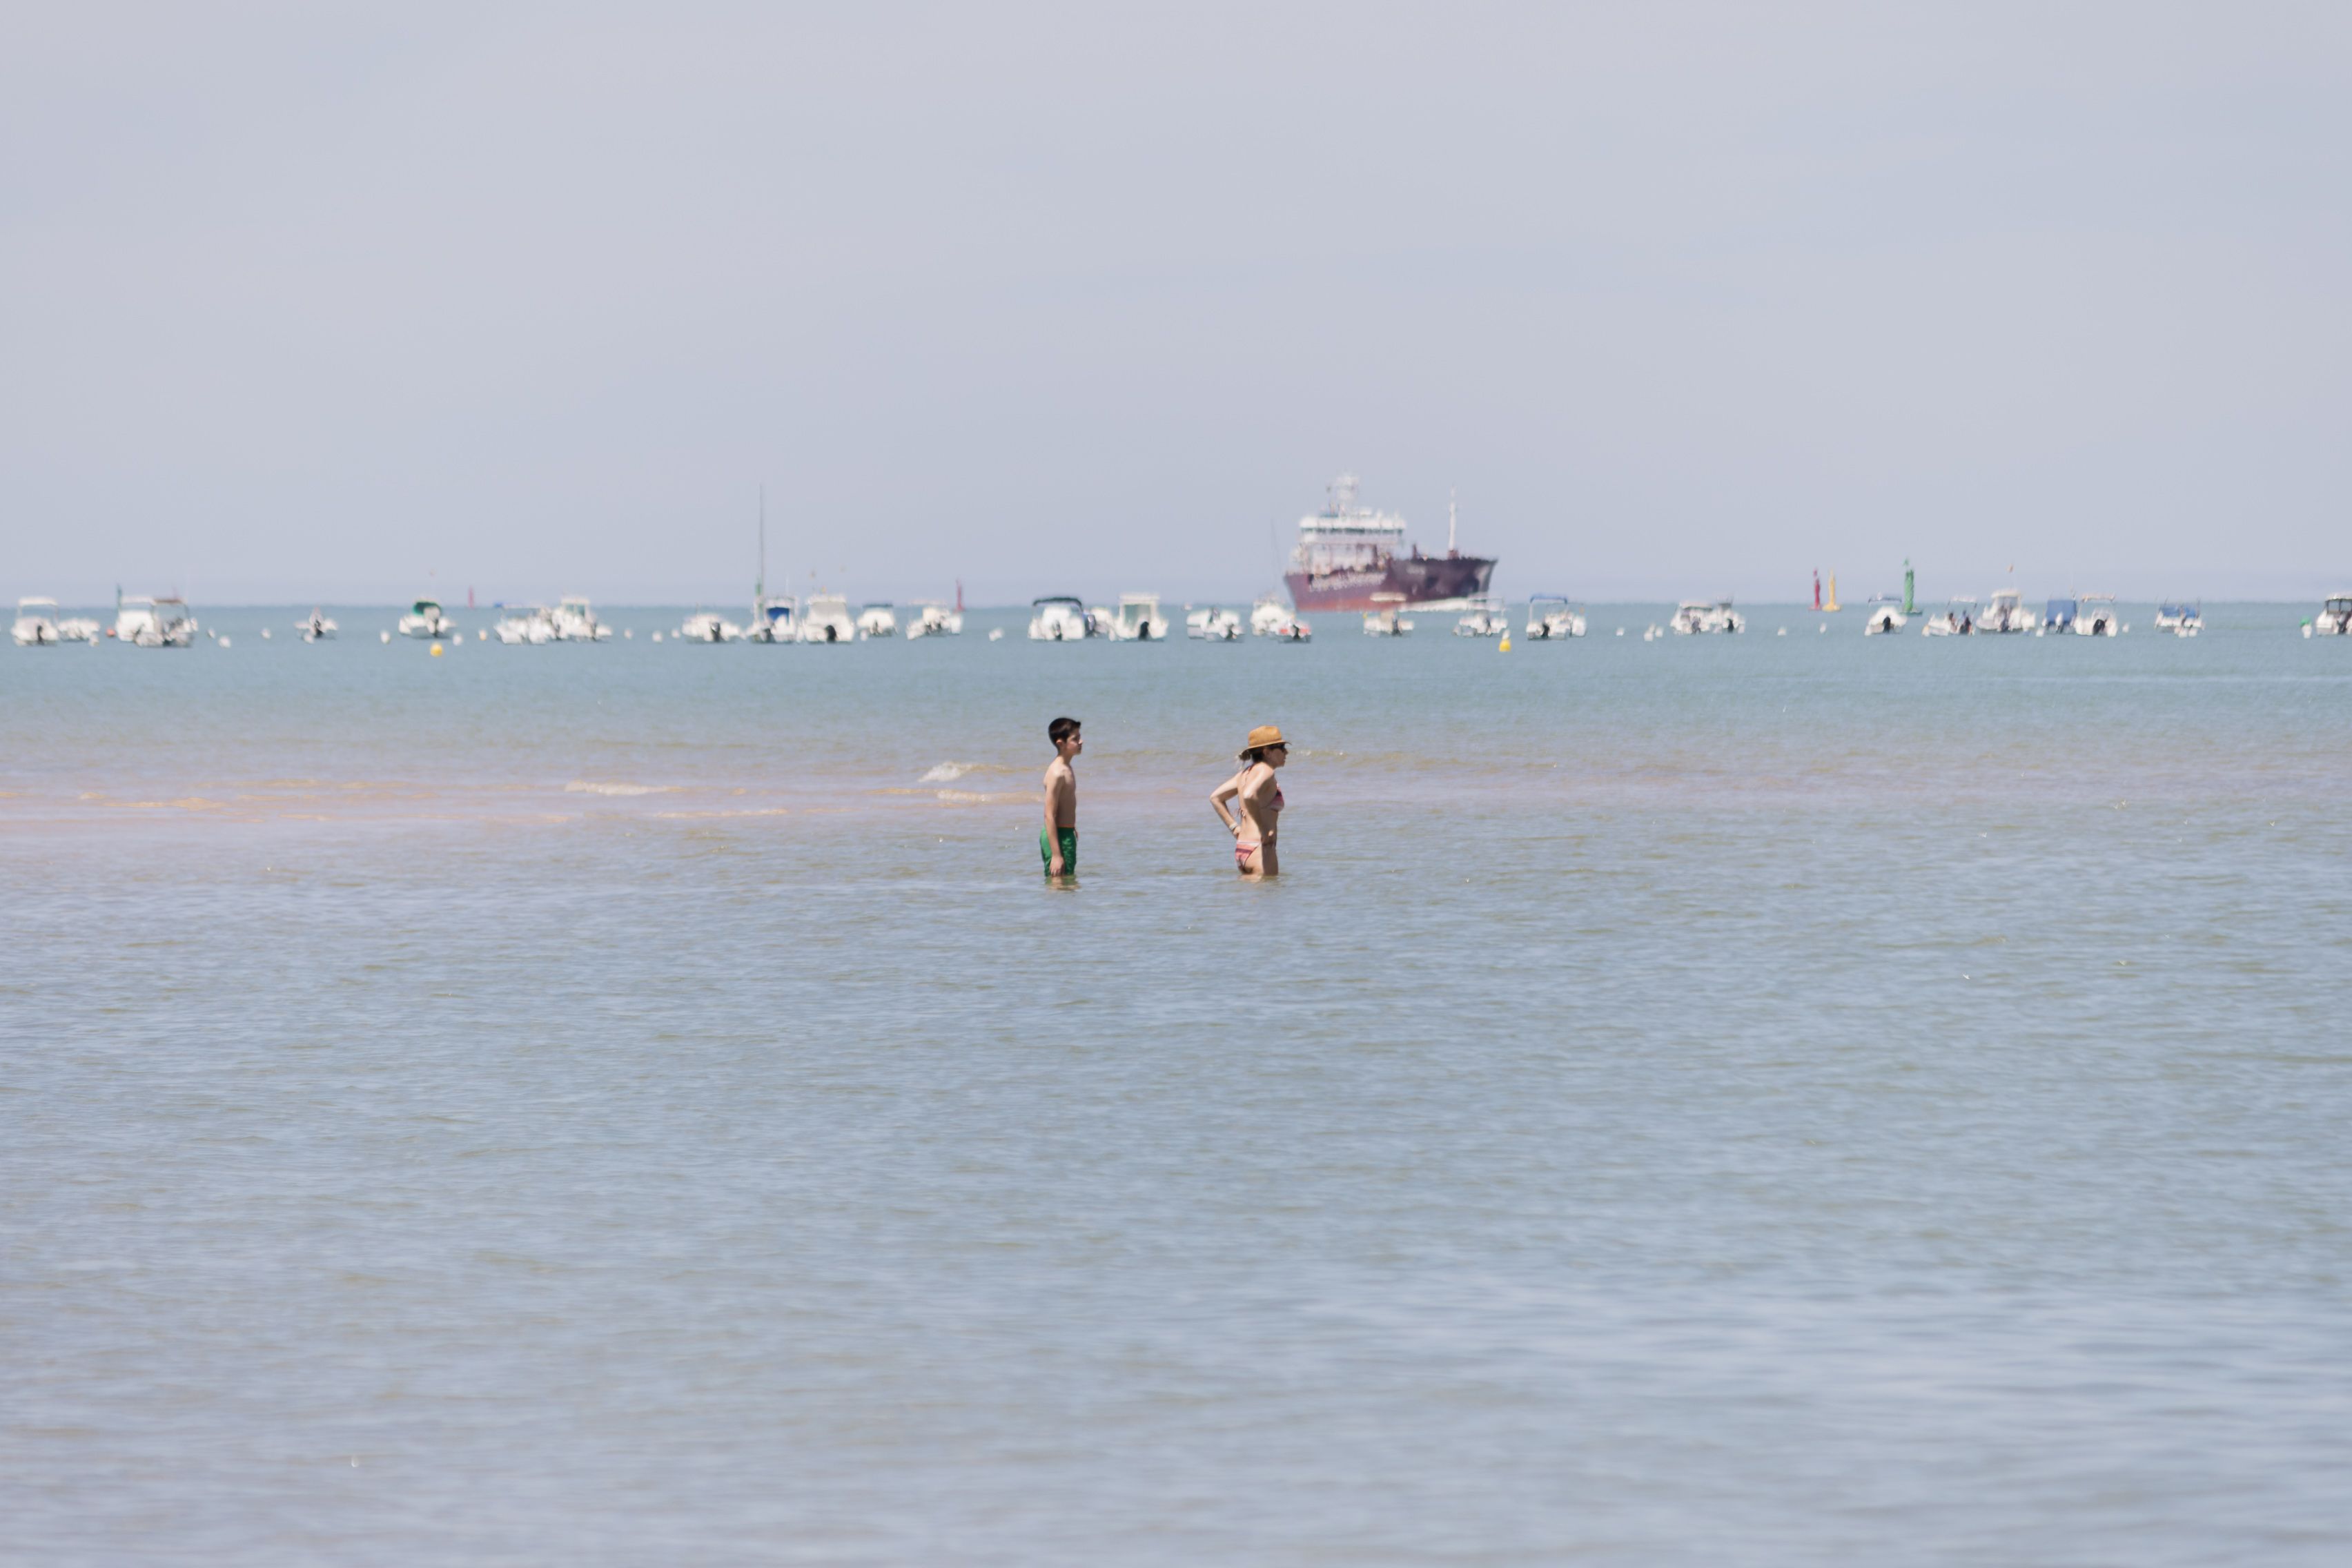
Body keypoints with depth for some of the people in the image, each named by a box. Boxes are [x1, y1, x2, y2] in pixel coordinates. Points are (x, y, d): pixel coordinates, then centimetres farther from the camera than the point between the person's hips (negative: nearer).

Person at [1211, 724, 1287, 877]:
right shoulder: (1265, 771, -10)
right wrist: (1264, 830, -21)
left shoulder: (1246, 773, 15)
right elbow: (1249, 796, -30)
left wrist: (1234, 827, 16)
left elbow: (1215, 797, 21)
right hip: (1260, 850, -9)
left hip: (1240, 849, 9)